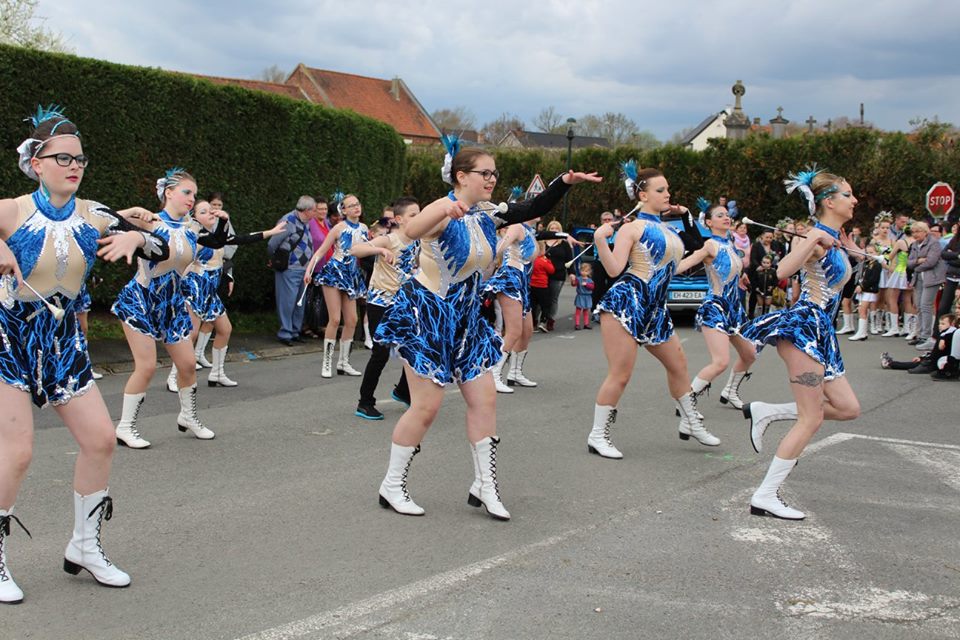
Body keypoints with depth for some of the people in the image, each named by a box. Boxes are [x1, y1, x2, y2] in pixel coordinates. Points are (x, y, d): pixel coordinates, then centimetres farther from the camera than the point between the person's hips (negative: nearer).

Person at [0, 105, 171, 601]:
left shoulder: (93, 217, -1)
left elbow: (162, 251, 2)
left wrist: (135, 238, -18)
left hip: (64, 341, 5)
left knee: (101, 439, 2)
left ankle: (85, 546, 21)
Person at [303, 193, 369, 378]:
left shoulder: (364, 229, 6)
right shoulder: (340, 228, -10)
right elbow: (321, 251, -9)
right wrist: (308, 270, -17)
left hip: (351, 276, 6)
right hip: (334, 273, -6)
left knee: (352, 321, 4)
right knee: (335, 320, -9)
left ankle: (343, 363, 15)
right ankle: (327, 364, 0)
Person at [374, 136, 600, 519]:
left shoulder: (487, 215, 3)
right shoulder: (442, 211, -20)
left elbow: (533, 210, 7)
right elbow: (411, 231, -40)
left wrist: (566, 181, -7)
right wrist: (446, 209, -59)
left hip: (464, 318, 8)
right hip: (426, 315, -8)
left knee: (484, 399, 5)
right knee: (426, 406, -6)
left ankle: (484, 486, 15)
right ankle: (391, 487, 9)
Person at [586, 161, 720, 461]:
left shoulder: (666, 228, 16)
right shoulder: (632, 227, -7)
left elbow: (698, 245, 27)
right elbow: (614, 268, -15)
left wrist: (685, 215, 22)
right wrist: (599, 240, -29)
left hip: (654, 309, 8)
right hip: (626, 302, -8)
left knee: (678, 363, 17)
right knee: (620, 374, -9)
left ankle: (691, 424, 35)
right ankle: (597, 436, 2)